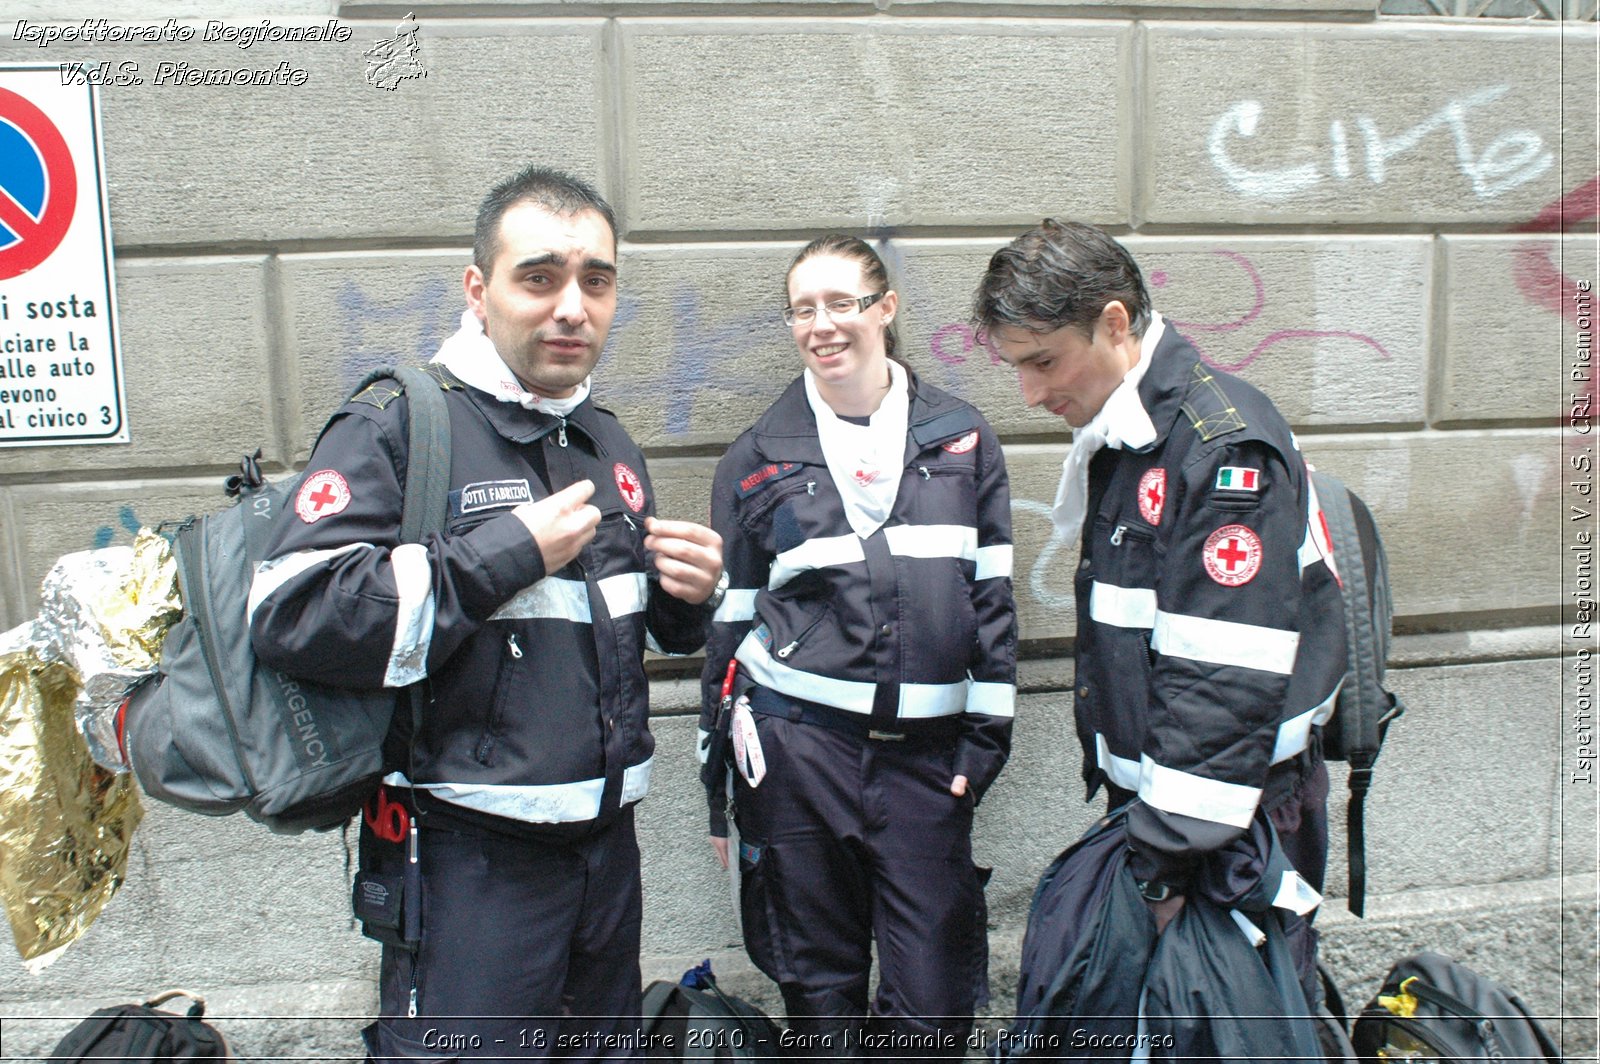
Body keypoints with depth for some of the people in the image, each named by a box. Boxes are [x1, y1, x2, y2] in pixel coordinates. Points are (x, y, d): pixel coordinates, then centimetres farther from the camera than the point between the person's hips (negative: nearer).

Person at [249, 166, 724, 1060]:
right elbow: (291, 616, -23)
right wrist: (507, 551, -22)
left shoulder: (608, 442, 10)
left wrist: (690, 595, -3)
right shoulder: (396, 428, -10)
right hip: (468, 854, -6)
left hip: (607, 837, 7)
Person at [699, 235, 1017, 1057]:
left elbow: (993, 594, 7)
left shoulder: (961, 437, 6)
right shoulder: (759, 456, 4)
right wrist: (721, 773, 9)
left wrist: (985, 736, 2)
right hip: (798, 747, 0)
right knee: (820, 988, 12)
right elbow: (731, 619, 8)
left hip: (926, 751, 1)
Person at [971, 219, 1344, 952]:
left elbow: (1226, 685, -27)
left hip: (1233, 831, -8)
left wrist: (1161, 868, -23)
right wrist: (1134, 820, 17)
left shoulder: (1224, 445, -23)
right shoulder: (1118, 437, 7)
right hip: (1150, 806, 8)